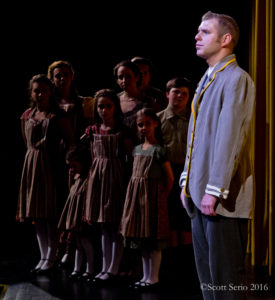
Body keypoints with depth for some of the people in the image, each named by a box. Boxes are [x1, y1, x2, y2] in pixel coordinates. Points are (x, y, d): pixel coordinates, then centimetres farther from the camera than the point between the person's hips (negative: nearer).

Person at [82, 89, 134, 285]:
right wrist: (93, 175, 8)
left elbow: (130, 157, -6)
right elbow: (94, 156, 14)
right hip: (98, 176, 6)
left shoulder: (122, 131, -7)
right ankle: (105, 267, 19)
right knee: (103, 226, 12)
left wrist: (126, 174, -12)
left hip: (115, 177, -6)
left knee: (116, 226, -1)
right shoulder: (94, 131, 8)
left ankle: (113, 269, 4)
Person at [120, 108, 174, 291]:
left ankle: (154, 278, 5)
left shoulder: (158, 150, -10)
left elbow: (170, 177, -9)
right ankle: (146, 276, 21)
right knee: (141, 238, 12)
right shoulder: (137, 149, 11)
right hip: (136, 194, 8)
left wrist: (162, 197, -5)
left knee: (154, 241, -3)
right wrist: (135, 193, 9)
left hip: (152, 195, -8)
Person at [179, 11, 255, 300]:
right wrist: (187, 182, 18)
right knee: (206, 273, 12)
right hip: (199, 193, 9)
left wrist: (214, 190, -21)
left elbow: (229, 139, -18)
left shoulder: (235, 79, -10)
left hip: (222, 196, -9)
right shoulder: (207, 80, 18)